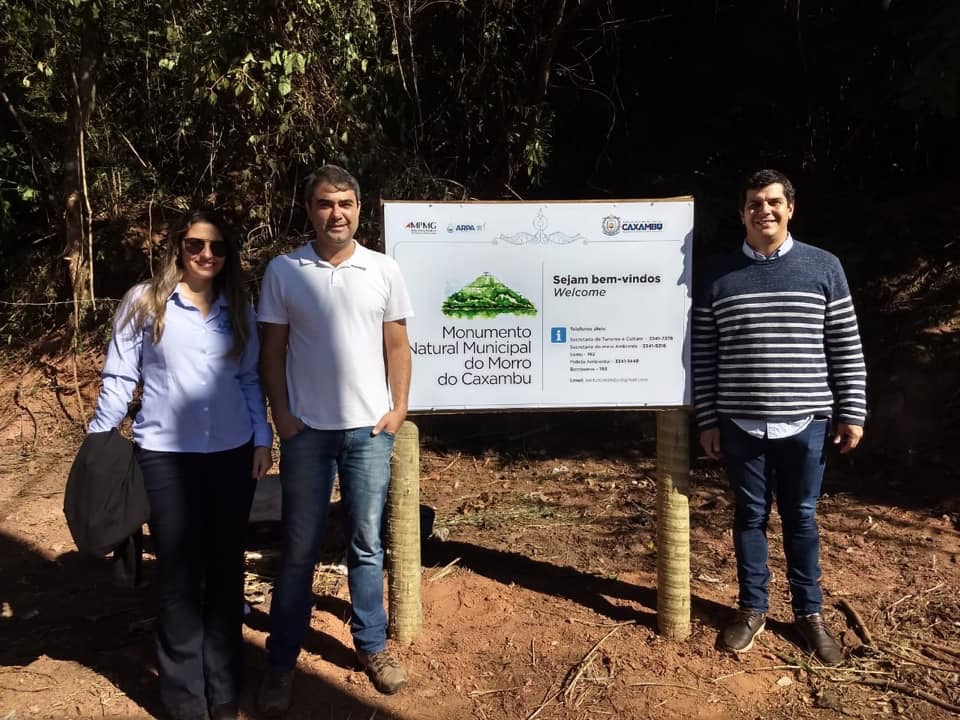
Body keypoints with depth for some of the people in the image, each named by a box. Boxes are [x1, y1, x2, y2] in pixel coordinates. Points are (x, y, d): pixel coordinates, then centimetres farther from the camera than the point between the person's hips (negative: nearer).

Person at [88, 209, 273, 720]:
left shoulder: (240, 309, 7)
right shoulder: (144, 302, -2)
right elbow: (119, 378, 0)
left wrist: (262, 439, 5)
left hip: (232, 454, 3)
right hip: (165, 457, -3)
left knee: (226, 570, 11)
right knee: (179, 576, 4)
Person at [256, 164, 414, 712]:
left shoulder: (384, 270, 1)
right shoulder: (283, 271, -1)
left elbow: (397, 345, 5)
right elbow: (273, 350, 2)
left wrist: (399, 407, -1)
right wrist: (280, 414, -5)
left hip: (370, 429, 1)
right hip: (307, 430, 0)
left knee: (366, 544, 12)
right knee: (299, 549, 8)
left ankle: (373, 646, 27)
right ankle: (282, 662, 22)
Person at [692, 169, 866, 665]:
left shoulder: (823, 268, 2)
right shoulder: (719, 277, 2)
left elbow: (846, 346, 3)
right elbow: (704, 355, 2)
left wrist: (851, 412, 0)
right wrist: (707, 420, 0)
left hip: (805, 422, 0)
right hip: (741, 424, 0)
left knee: (801, 517, 12)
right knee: (750, 516, 11)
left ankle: (809, 612, 28)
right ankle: (752, 608, 27)